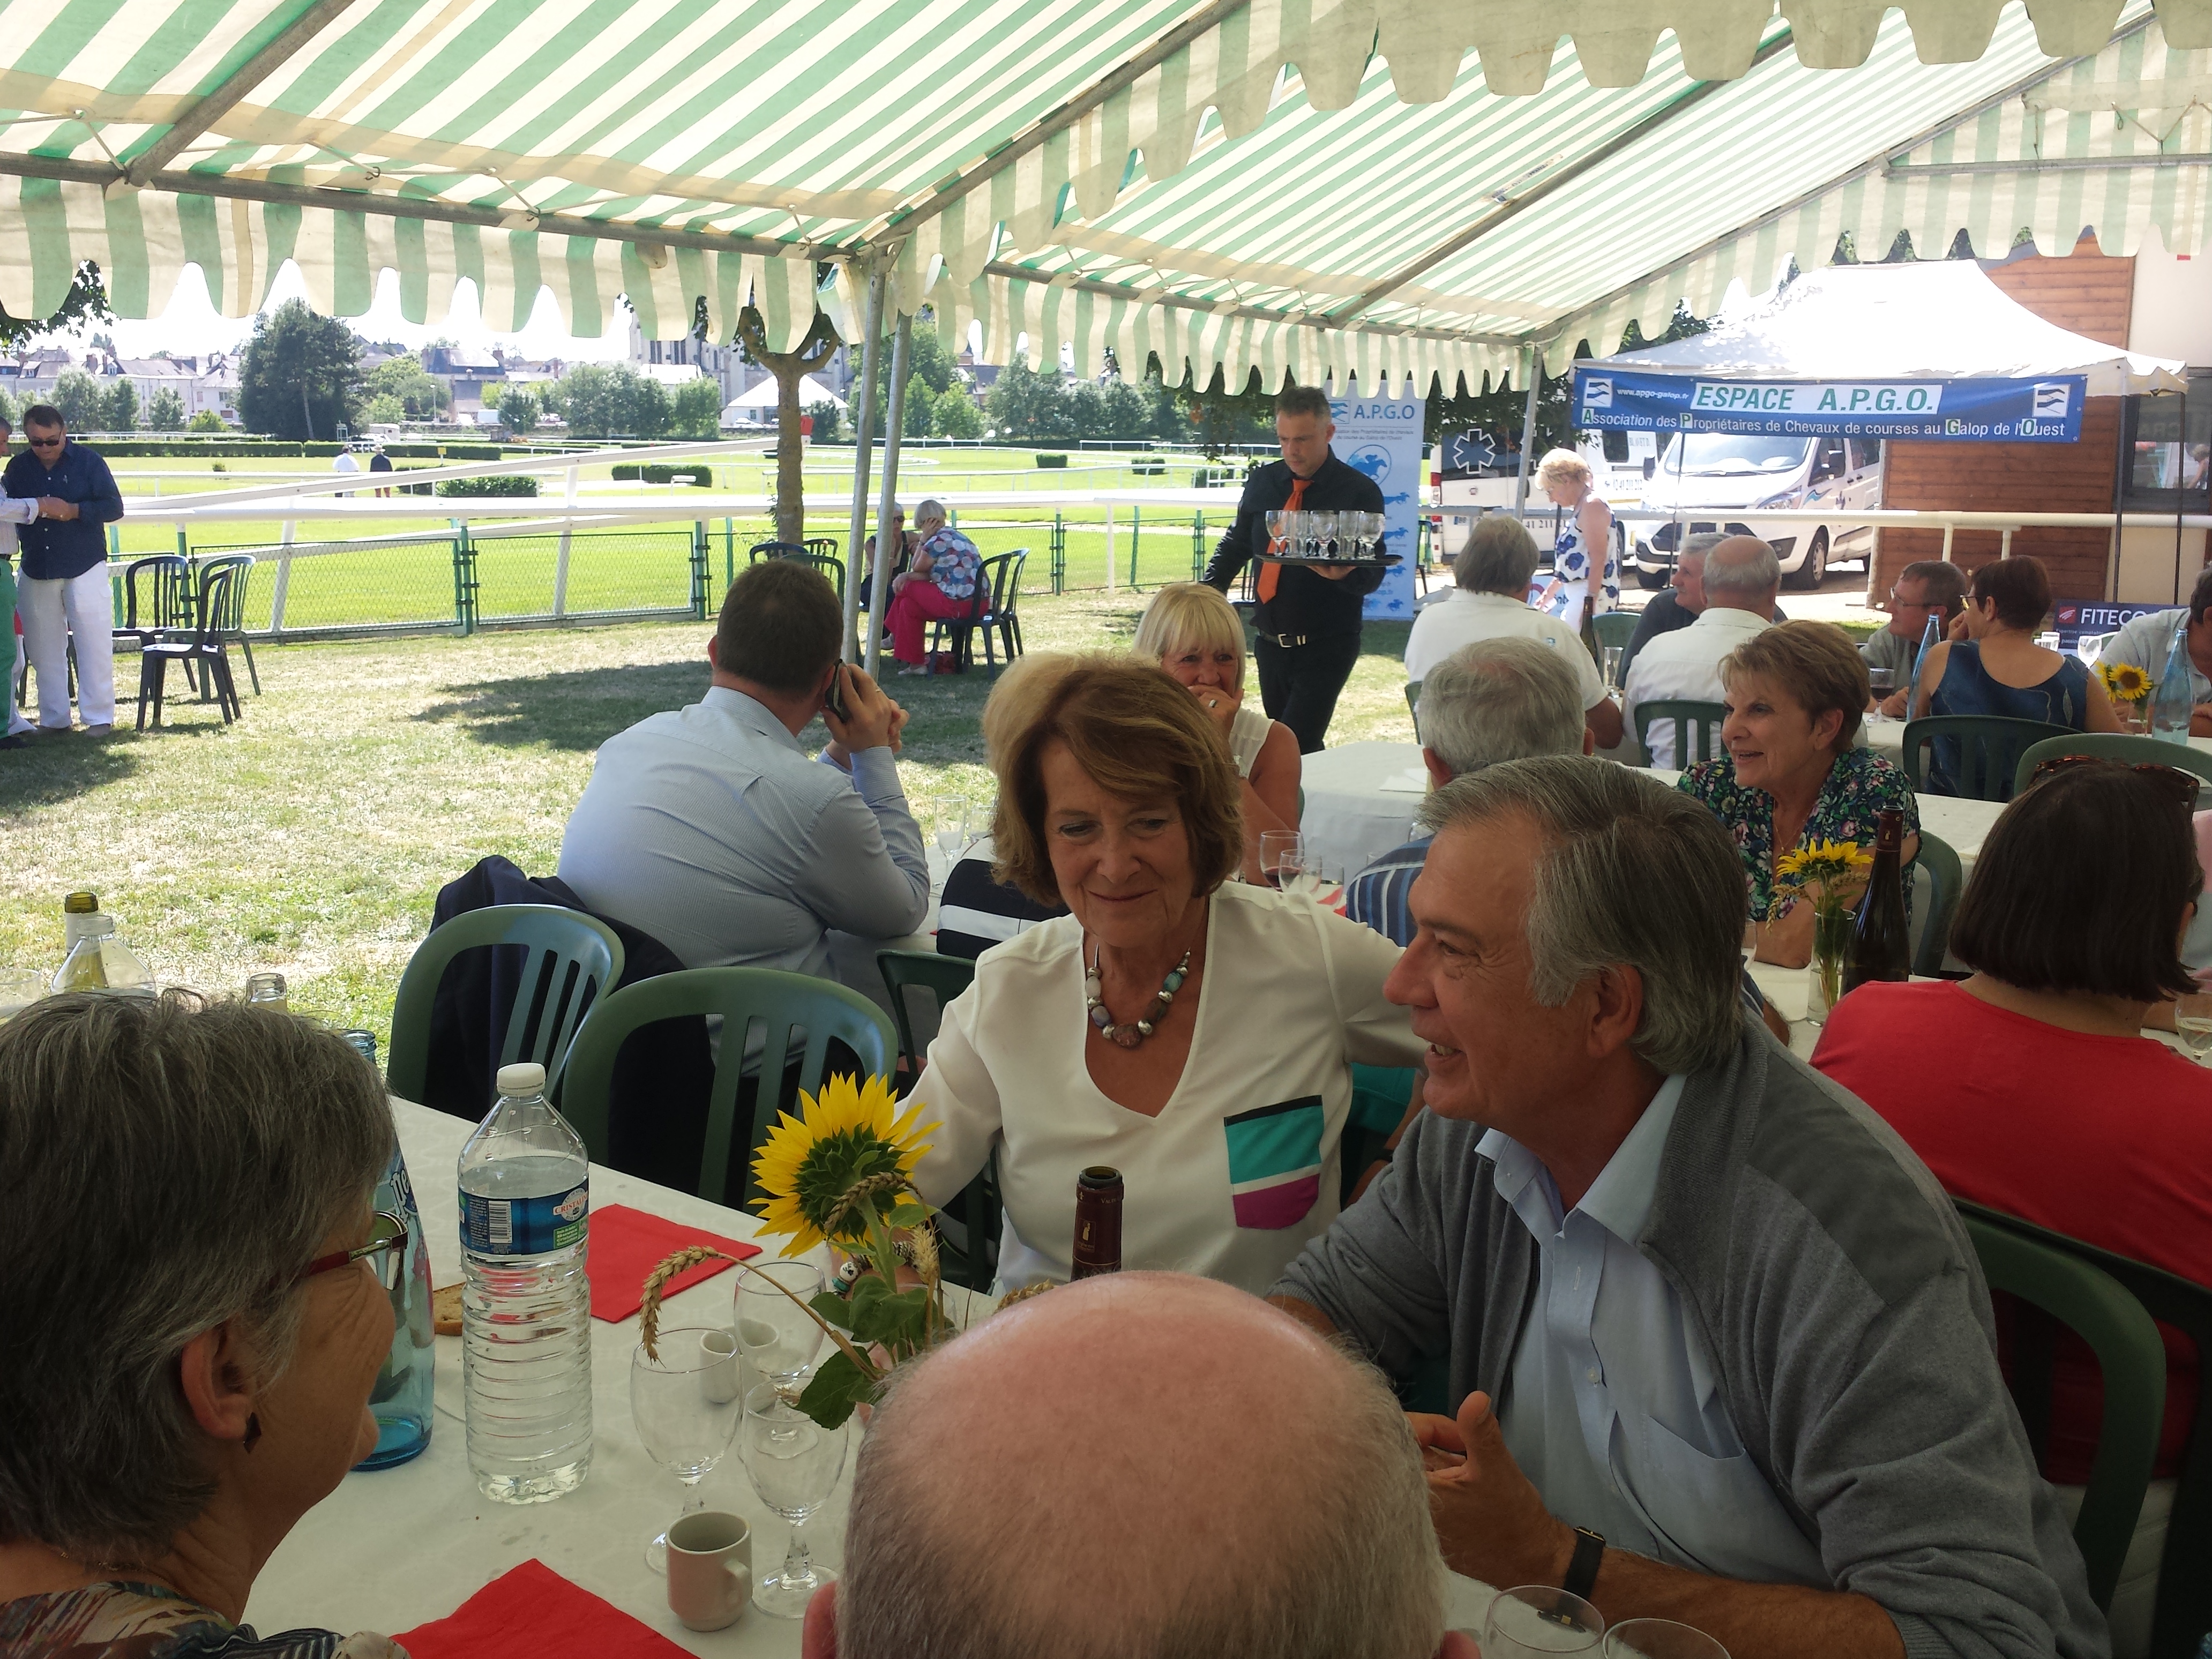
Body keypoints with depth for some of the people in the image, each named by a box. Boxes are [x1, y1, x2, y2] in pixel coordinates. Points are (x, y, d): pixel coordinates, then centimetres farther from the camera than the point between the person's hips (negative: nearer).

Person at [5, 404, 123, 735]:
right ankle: (53, 718, 15)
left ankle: (99, 717, 1)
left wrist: (73, 510, -17)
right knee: (43, 648, 7)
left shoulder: (88, 460, -2)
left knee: (94, 644, -5)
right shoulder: (18, 467, 8)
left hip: (84, 568, -4)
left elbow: (114, 507, -5)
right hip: (36, 570, 4)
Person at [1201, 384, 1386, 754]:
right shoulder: (1262, 481, 6)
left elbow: (1373, 574, -8)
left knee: (1293, 749, -15)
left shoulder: (1360, 492, -7)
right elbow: (1236, 544, 16)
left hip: (1326, 645, -5)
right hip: (1270, 641, 5)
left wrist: (1345, 574, -31)